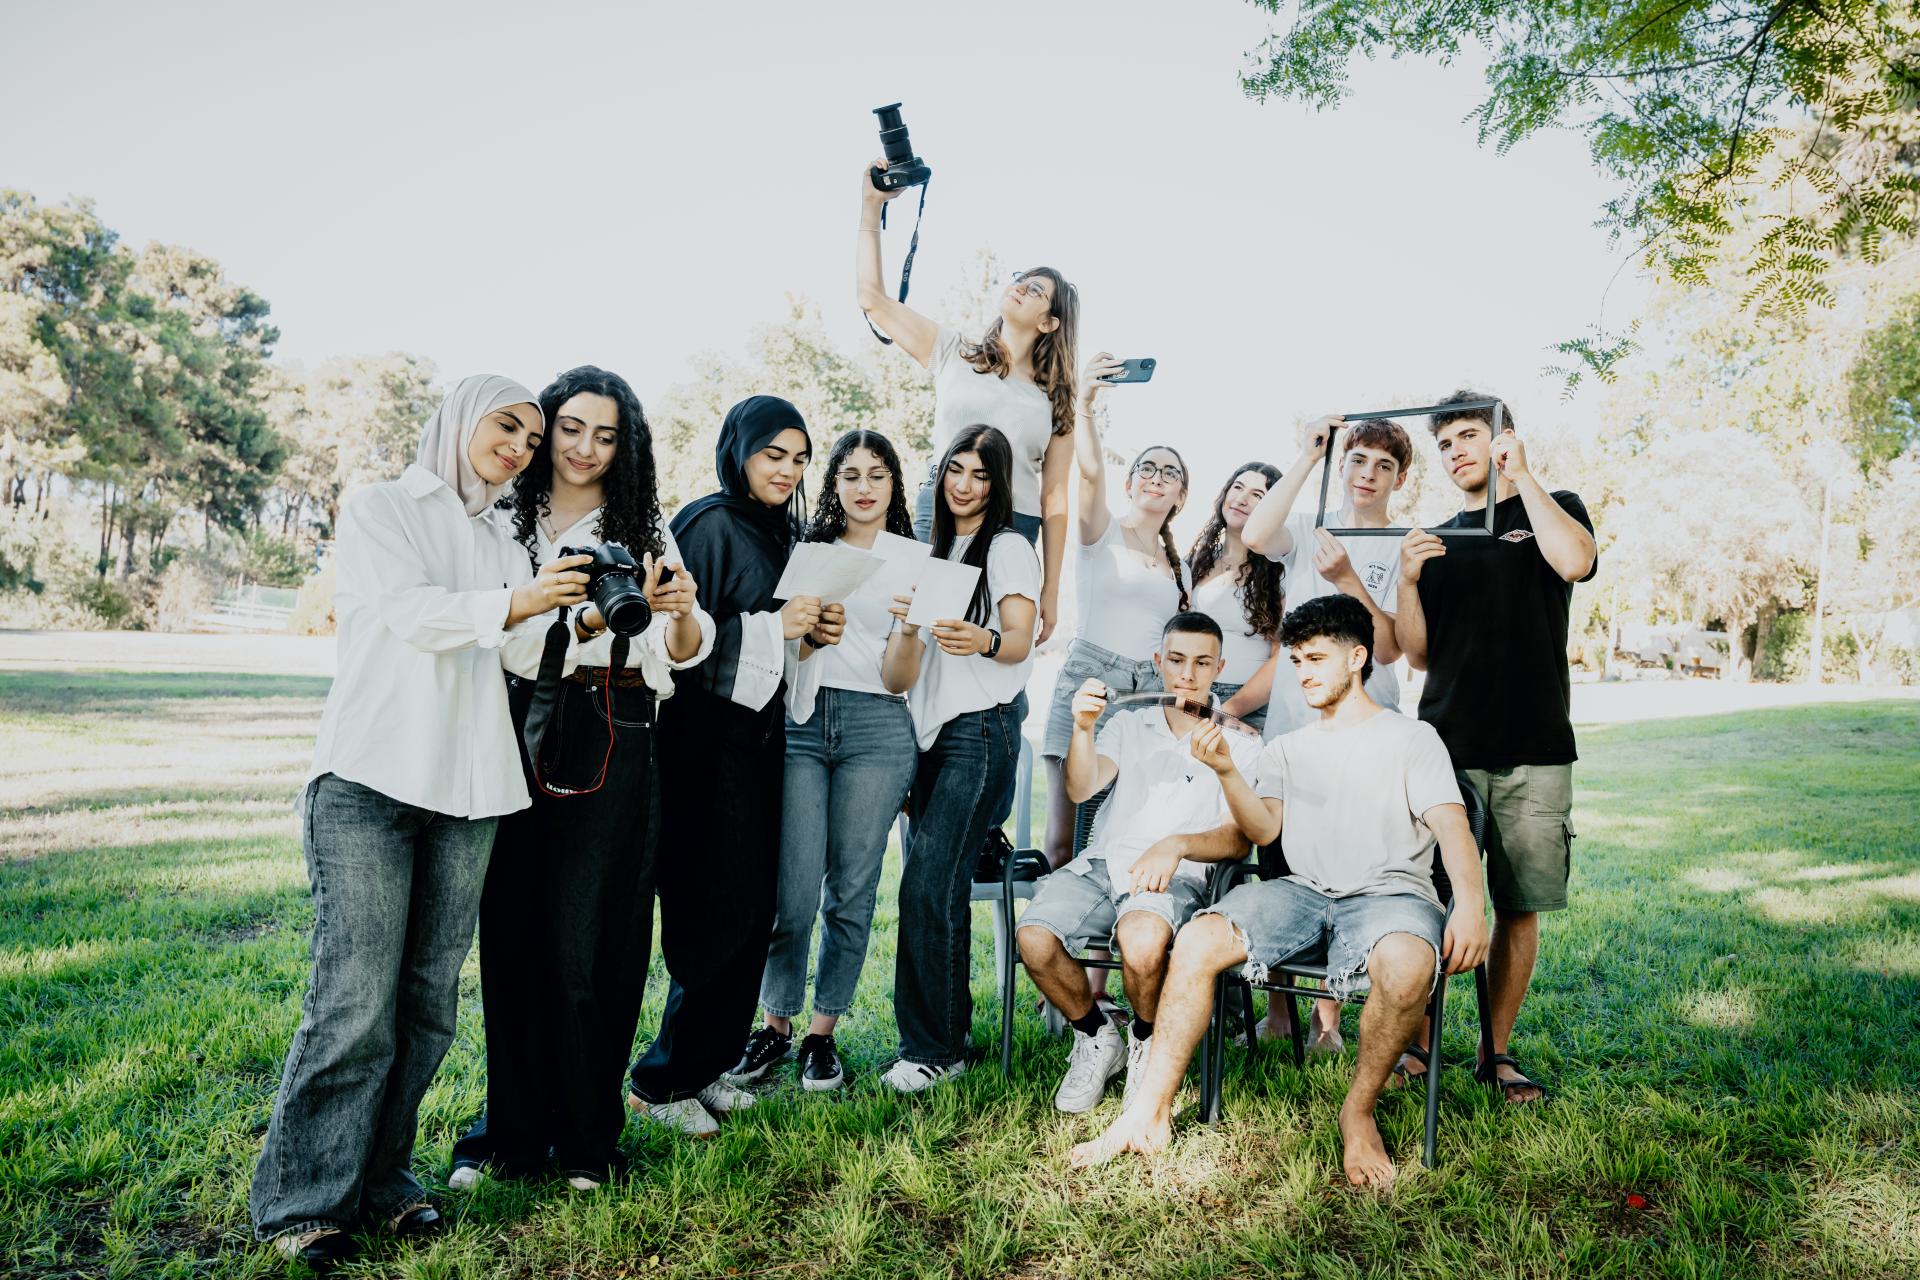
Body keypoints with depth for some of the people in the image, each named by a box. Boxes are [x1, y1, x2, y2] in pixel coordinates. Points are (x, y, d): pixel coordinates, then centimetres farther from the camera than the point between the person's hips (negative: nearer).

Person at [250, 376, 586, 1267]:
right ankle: (301, 1201, 6)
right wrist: (514, 605, -25)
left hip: (467, 793, 5)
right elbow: (409, 611, -10)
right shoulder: (380, 509, 7)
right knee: (356, 1002, -8)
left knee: (428, 1001, 5)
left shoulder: (502, 545, 22)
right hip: (371, 782, -5)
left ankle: (381, 1180, 18)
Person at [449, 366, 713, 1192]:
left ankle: (586, 1136, 13)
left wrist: (683, 612, -21)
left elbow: (685, 653, 1)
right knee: (512, 931, 5)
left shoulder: (643, 528, 10)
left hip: (613, 743, -1)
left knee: (585, 943, -1)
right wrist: (601, 615, -18)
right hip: (521, 734, 1)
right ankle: (512, 1129, 19)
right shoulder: (506, 523, 9)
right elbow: (513, 641, -1)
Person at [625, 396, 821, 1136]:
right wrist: (771, 626, -20)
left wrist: (809, 631, 6)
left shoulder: (778, 534, 15)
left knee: (752, 909, 10)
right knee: (716, 914, -4)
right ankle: (660, 1080, 11)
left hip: (757, 735, 8)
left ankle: (704, 1066, 23)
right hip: (706, 736, -8)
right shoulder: (709, 524, -9)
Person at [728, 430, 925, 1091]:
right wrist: (811, 635, -12)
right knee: (793, 892, -5)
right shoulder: (805, 550, 12)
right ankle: (776, 1024, 15)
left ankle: (823, 1031, 18)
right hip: (800, 721, 0)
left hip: (876, 727, 0)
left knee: (851, 890, 3)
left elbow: (899, 680, 3)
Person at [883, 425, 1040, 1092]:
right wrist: (911, 623, 6)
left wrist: (984, 641, -33)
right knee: (942, 889, 7)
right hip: (932, 728, 7)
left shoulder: (1009, 548, -1)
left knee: (927, 887, -13)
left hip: (980, 730, -7)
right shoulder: (938, 550, 21)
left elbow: (1020, 643, -14)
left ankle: (931, 1048, -3)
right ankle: (951, 1030, 18)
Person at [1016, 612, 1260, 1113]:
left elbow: (1239, 841, 1)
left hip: (1177, 878, -2)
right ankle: (1097, 1039, 3)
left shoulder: (1239, 745, 11)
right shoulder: (1128, 724, 18)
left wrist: (1176, 845, -18)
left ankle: (1147, 1042, -2)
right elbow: (1082, 789, 1)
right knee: (1033, 938, -27)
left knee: (1142, 940, -37)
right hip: (1100, 863, 3)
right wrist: (1083, 727, -18)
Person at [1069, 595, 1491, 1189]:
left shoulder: (1412, 738, 10)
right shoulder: (1286, 749, 21)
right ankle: (1150, 1113, -15)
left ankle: (1358, 1111, -11)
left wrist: (1470, 905, -22)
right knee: (1196, 941, -22)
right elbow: (1263, 831, 8)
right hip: (1303, 890, 3)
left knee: (1408, 964, -38)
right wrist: (1227, 772, -9)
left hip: (1389, 891, -3)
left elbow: (1451, 826, -4)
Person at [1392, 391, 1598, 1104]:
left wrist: (1522, 476, -8)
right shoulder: (1439, 538, 16)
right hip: (1447, 745, 2)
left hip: (1535, 751, -1)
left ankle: (1497, 1053, 15)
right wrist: (1409, 581, -5)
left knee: (1520, 906, 3)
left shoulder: (1551, 509, 9)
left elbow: (1576, 561, -17)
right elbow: (1419, 655, 11)